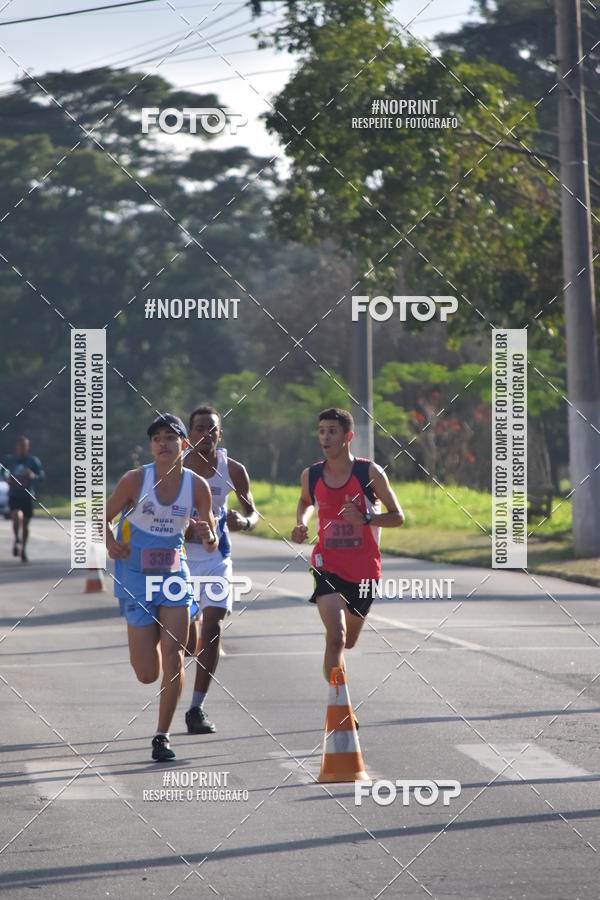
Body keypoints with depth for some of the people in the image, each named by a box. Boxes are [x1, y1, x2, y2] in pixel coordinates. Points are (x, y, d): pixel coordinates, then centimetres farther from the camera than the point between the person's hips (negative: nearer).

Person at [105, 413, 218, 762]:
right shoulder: (135, 480, -10)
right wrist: (109, 542, -18)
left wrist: (207, 536, -19)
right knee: (148, 673, -2)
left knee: (173, 657, -12)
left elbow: (212, 546, 4)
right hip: (137, 578, -1)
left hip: (175, 574, 1)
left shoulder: (197, 486, -4)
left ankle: (163, 735, 1)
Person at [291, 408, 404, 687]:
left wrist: (365, 519, -22)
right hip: (327, 566, -1)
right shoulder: (311, 475, -3)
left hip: (364, 569, 1)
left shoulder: (370, 473, -10)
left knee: (348, 641, 19)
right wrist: (302, 524, 0)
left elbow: (397, 517, -5)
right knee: (336, 637, -22)